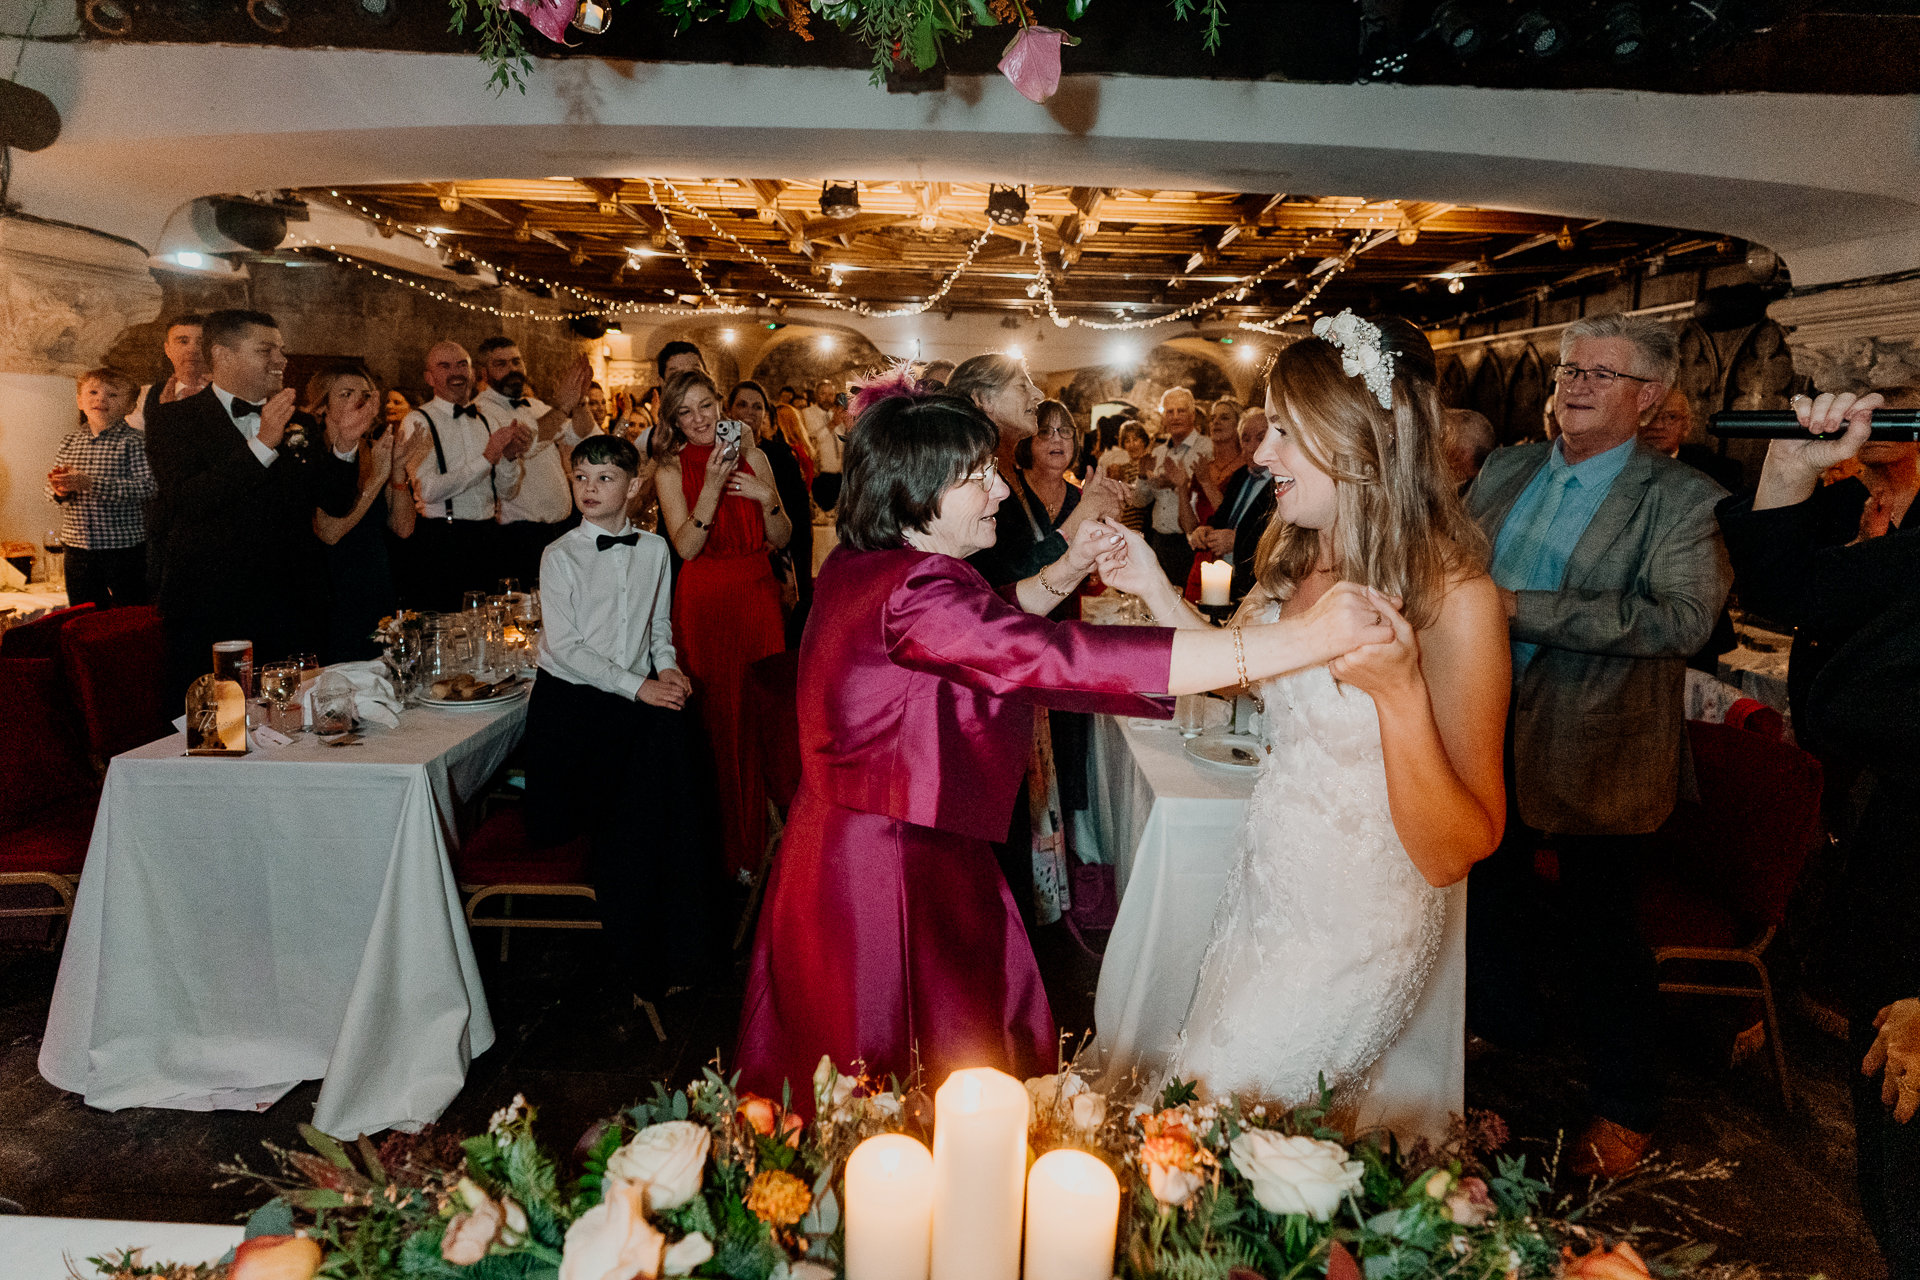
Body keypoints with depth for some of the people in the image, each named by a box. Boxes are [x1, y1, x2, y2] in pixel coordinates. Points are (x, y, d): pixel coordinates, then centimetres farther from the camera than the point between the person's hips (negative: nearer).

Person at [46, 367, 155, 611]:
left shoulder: (134, 442, -8)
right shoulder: (68, 444, 10)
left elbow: (144, 487, -20)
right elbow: (49, 490, 14)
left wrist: (89, 484, -24)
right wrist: (59, 491, -10)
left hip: (125, 547, -5)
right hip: (77, 547, 6)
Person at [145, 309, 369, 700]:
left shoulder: (300, 425, 14)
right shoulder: (174, 419, 0)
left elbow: (338, 504, 11)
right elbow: (189, 501, -15)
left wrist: (343, 446, -6)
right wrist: (263, 444, -19)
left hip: (291, 615, 4)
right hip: (208, 615, -3)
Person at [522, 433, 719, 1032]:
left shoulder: (654, 549, 8)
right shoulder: (560, 555, -4)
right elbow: (565, 646, -11)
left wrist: (668, 667, -3)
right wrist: (638, 687, -16)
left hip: (637, 699, 2)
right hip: (571, 700, -1)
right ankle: (636, 963, 9)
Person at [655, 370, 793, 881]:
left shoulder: (753, 456, 7)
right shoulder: (673, 467, 1)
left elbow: (781, 540, 6)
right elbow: (687, 546, -10)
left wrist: (766, 497, -11)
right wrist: (713, 487, -19)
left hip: (757, 595, 2)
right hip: (704, 604, -2)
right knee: (716, 723, 1)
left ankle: (757, 845, 19)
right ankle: (724, 850, 15)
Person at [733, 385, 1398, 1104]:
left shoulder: (860, 565, 4)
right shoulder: (908, 593, -28)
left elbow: (983, 620, 19)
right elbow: (1070, 659, -40)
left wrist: (1066, 571, 2)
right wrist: (1304, 638, -42)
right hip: (890, 876, -10)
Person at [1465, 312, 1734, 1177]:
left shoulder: (1680, 499, -11)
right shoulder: (1505, 469, 7)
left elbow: (1685, 617, -24)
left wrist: (1522, 609, -27)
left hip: (1596, 750, -5)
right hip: (1490, 738, 6)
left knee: (1601, 930, 9)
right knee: (1483, 904, 21)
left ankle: (1625, 1113, 33)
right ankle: (1503, 1040, 48)